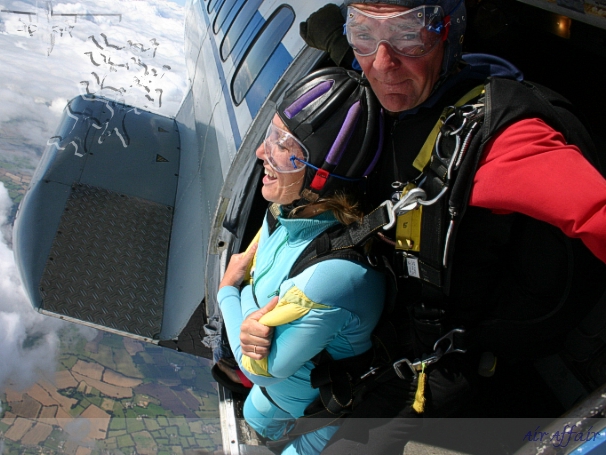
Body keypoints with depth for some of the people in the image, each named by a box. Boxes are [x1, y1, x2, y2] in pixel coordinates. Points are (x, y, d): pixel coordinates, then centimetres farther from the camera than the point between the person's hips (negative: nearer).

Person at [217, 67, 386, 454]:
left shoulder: (332, 275, -45)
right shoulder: (290, 209, -21)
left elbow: (262, 369, -30)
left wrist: (229, 291, -14)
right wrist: (258, 321, -24)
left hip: (324, 414, -7)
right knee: (256, 417, 34)